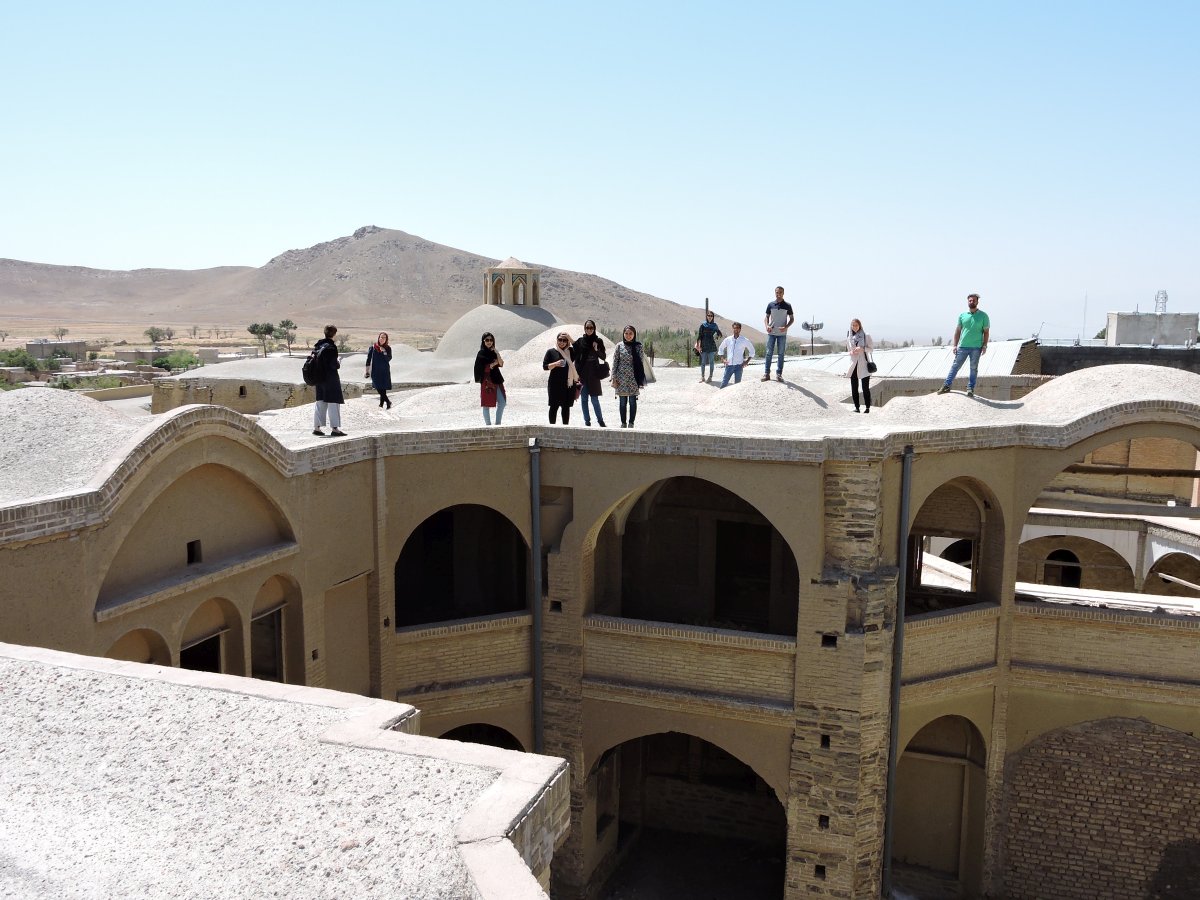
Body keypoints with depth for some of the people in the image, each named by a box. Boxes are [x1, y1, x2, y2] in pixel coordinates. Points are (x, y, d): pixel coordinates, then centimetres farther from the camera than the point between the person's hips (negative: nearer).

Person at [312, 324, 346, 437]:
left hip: (319, 377, 7)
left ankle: (317, 427, 16)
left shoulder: (318, 344, 6)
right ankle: (335, 428, -2)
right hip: (331, 377, -7)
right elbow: (333, 364, -18)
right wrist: (338, 364, 2)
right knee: (333, 402, -2)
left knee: (320, 402, 13)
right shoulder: (331, 347, -16)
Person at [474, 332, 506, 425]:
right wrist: (496, 362, -1)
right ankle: (488, 424, 5)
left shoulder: (493, 352, 13)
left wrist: (496, 352, -8)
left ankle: (497, 423, 14)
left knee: (502, 402, 4)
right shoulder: (481, 353, -6)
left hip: (497, 380, 7)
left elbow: (501, 363, 1)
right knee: (487, 404, -2)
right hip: (487, 381, -7)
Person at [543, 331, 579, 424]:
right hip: (555, 384, -2)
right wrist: (555, 364, -15)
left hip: (568, 384, 2)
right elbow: (545, 366, -2)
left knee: (566, 406, 6)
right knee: (554, 406, -1)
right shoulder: (551, 352, 3)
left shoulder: (570, 351, 10)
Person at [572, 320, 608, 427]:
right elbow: (576, 359, 3)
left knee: (594, 399, -3)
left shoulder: (598, 341, 4)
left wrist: (597, 350, -14)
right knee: (584, 399, 2)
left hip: (594, 374, -1)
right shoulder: (580, 341, 3)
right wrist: (577, 374, -4)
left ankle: (600, 420, 8)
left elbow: (604, 357, 5)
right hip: (582, 374, 1)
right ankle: (587, 421, 8)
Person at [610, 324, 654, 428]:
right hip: (621, 378, 1)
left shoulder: (638, 346, 1)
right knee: (623, 402, 5)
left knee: (632, 402, 1)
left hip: (634, 378, -1)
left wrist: (640, 379, -2)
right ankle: (623, 423, 13)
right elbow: (615, 362, 4)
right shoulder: (619, 346, 2)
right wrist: (614, 378, -1)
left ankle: (631, 423, 9)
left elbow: (642, 362, 2)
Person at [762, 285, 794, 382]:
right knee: (769, 353, 0)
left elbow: (792, 319, 4)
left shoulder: (787, 305, 0)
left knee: (781, 354, 3)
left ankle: (779, 374, 8)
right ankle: (767, 373, 5)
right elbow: (766, 317, 10)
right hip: (771, 333, 1)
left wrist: (786, 327, -13)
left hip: (782, 334, -1)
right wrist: (767, 326, -10)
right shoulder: (770, 305, 3)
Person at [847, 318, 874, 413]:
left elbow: (871, 348, 1)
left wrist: (862, 349, -15)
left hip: (864, 364, -3)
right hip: (853, 365, 3)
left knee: (865, 387, -4)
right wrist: (851, 352, -4)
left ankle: (868, 407, 2)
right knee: (854, 387, 2)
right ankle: (857, 407, 9)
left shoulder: (866, 336, 0)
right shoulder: (849, 337, 9)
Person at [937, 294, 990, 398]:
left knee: (974, 369, 5)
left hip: (976, 347, -1)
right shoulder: (962, 315, 7)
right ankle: (947, 386, 3)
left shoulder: (983, 316, 2)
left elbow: (986, 331, 2)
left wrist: (985, 345, -6)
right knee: (955, 366, 1)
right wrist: (955, 345, 4)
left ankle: (970, 389, 12)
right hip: (963, 346, 1)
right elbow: (958, 331, 10)